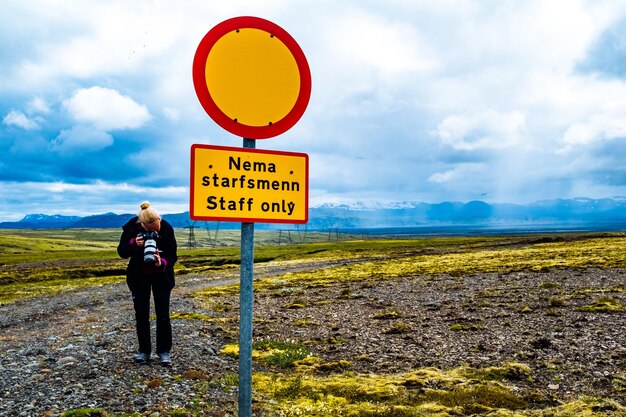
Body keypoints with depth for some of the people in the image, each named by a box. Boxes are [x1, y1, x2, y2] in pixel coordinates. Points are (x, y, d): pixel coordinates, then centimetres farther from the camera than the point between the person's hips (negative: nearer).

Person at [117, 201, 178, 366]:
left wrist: (162, 263, -41)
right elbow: (122, 252, -14)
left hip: (161, 275, -2)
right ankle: (144, 351, 19)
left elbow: (172, 256, -19)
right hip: (139, 276, 2)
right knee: (141, 314, 8)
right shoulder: (131, 227, -20)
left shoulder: (167, 229, -24)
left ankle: (164, 351, 9)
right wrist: (134, 244, -34)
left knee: (163, 314, -1)